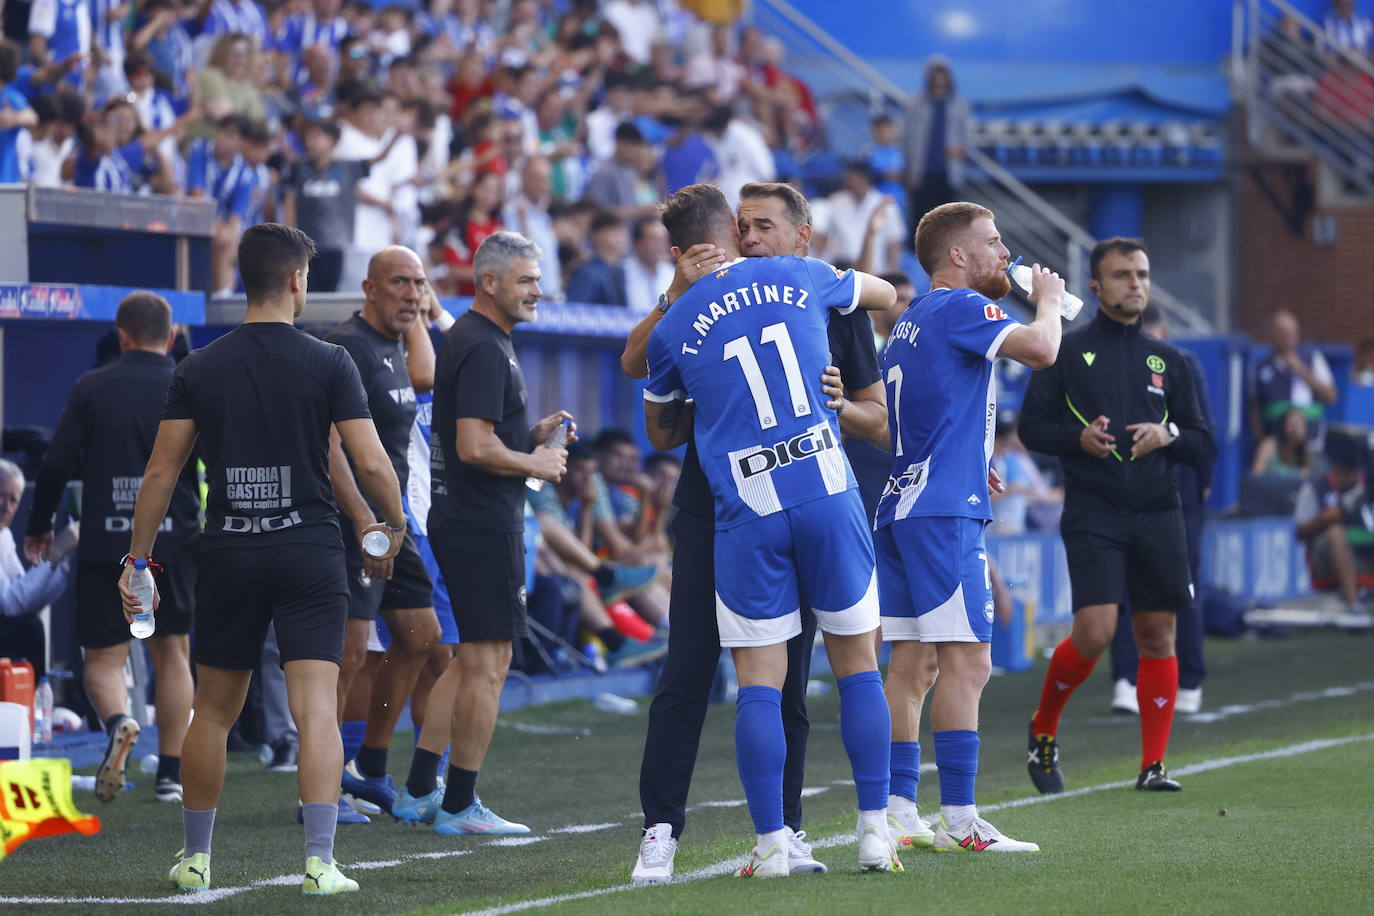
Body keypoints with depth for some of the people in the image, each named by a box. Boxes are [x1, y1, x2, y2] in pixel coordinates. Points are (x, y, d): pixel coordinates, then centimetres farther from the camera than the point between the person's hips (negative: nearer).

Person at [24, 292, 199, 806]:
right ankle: (170, 774, 9)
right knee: (172, 653, 13)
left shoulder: (91, 388, 0)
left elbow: (57, 464, -1)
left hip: (103, 545, -1)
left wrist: (39, 527, 11)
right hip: (173, 541, 1)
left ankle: (117, 722, -27)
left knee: (104, 657, 6)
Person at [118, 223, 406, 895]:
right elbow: (371, 465, -7)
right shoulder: (328, 363, -4)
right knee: (316, 708, -5)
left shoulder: (199, 368, 3)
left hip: (228, 555, 2)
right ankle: (319, 861, -15)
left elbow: (161, 472, 3)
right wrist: (394, 522, 12)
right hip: (310, 550, -2)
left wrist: (138, 559, 11)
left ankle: (195, 858, 21)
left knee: (213, 711, 14)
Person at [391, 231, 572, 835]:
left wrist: (532, 435, 12)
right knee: (487, 665, -5)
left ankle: (419, 792, 18)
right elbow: (475, 447, -24)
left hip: (458, 519, 11)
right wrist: (535, 464, -10)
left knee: (471, 659, 16)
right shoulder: (485, 348, -16)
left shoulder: (465, 338, 16)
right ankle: (459, 806, -1)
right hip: (485, 524, -11)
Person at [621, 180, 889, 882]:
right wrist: (677, 295, -16)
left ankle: (783, 830, 12)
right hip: (711, 509, -1)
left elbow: (878, 421, 10)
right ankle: (660, 830, -3)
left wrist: (836, 404, -11)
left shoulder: (837, 310, 7)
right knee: (687, 673, -5)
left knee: (786, 679, 4)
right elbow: (635, 364, -3)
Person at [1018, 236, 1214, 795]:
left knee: (1157, 635, 1)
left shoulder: (1168, 361, 14)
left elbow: (1203, 443, 15)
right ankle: (1043, 728, 10)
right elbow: (1031, 427, 4)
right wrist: (1077, 438, -14)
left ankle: (1153, 765, 8)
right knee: (1094, 633, -15)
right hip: (1093, 514, -4)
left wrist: (1169, 435, -6)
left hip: (1159, 516, 4)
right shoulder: (1066, 353, 4)